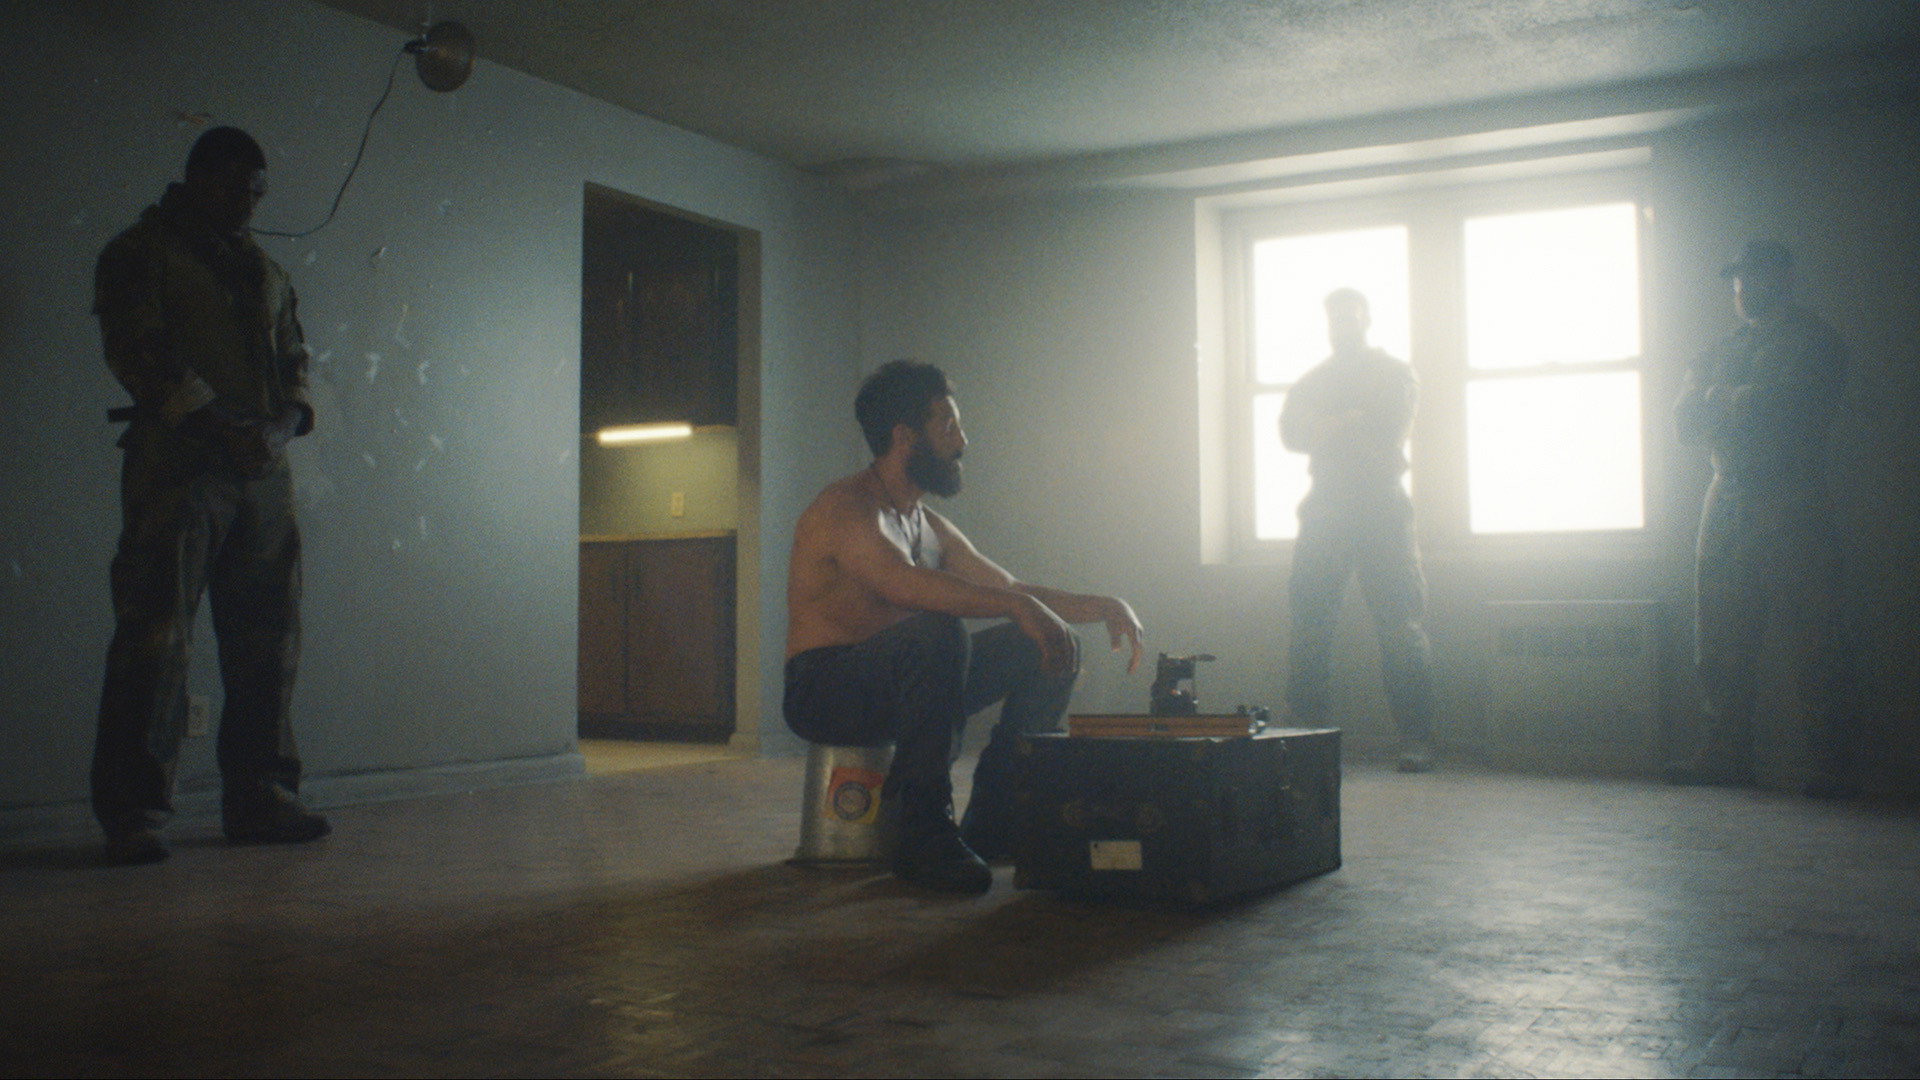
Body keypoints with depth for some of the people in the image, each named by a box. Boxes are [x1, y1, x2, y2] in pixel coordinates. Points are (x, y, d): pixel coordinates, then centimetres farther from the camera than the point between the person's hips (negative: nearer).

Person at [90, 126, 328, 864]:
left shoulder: (265, 271, 24)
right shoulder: (142, 254, 5)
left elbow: (294, 360, 21)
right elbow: (139, 353, -7)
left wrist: (284, 422, 0)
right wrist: (218, 427, -15)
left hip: (263, 472, 6)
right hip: (177, 467, -6)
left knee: (266, 636, 3)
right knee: (155, 631, -8)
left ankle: (257, 796, 10)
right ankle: (132, 810, -5)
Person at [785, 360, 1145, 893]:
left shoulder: (931, 527, 15)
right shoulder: (847, 508, -14)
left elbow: (1007, 587, 17)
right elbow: (906, 584, -33)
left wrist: (1102, 606, 3)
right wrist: (1019, 606, -40)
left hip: (894, 686, 9)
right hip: (825, 693, -9)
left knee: (1049, 651, 2)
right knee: (935, 631, -37)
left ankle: (993, 825, 2)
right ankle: (923, 835, -29)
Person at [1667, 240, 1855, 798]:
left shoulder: (1813, 340, 4)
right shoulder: (1727, 348, 22)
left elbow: (1787, 404, -11)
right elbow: (1687, 421, 14)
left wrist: (1721, 397, 0)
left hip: (1791, 505, -6)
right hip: (1728, 501, 6)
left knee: (1813, 639, -5)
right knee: (1719, 638, 2)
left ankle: (1832, 765, -1)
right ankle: (1725, 752, 9)